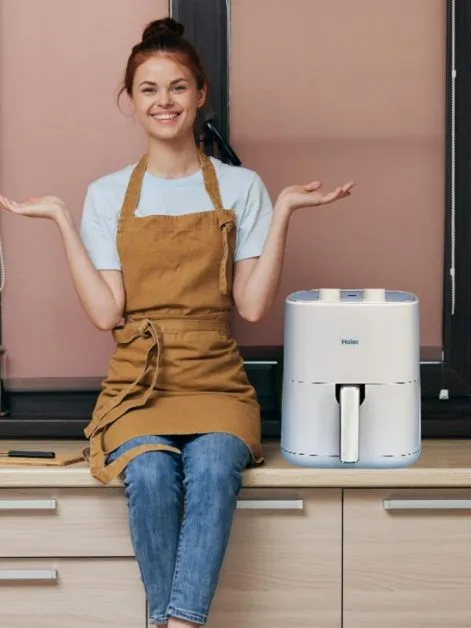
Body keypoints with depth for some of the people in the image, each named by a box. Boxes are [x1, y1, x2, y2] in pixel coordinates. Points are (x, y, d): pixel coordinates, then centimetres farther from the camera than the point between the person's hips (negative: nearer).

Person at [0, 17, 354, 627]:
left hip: (216, 381, 0)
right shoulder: (107, 194, 9)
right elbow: (106, 312, -2)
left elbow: (253, 304, -1)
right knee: (150, 474, -31)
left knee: (212, 468, -32)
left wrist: (283, 210, -5)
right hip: (139, 382, 1)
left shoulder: (240, 187, 8)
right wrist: (61, 219, -3)